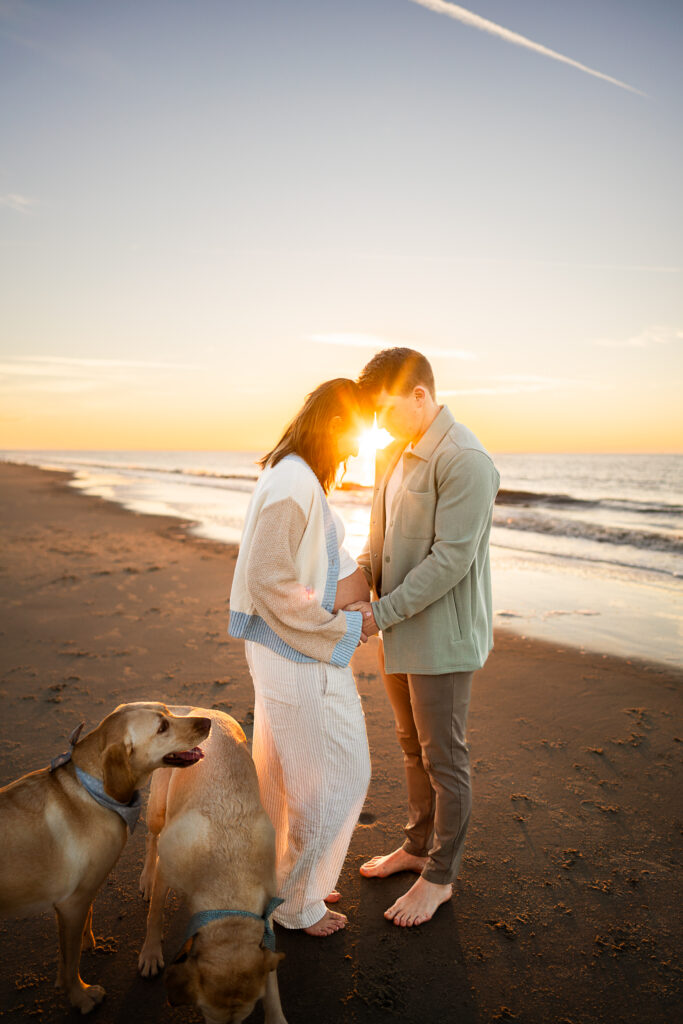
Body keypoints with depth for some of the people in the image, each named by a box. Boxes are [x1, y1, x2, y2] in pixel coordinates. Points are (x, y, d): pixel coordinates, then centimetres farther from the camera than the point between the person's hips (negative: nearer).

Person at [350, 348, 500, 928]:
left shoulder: (465, 461, -19)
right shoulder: (395, 455, 9)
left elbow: (451, 559, -24)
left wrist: (381, 613, -21)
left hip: (442, 636, -8)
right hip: (400, 633, 8)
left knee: (444, 759, 8)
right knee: (413, 748, 22)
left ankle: (440, 876, 27)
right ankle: (418, 846, 41)